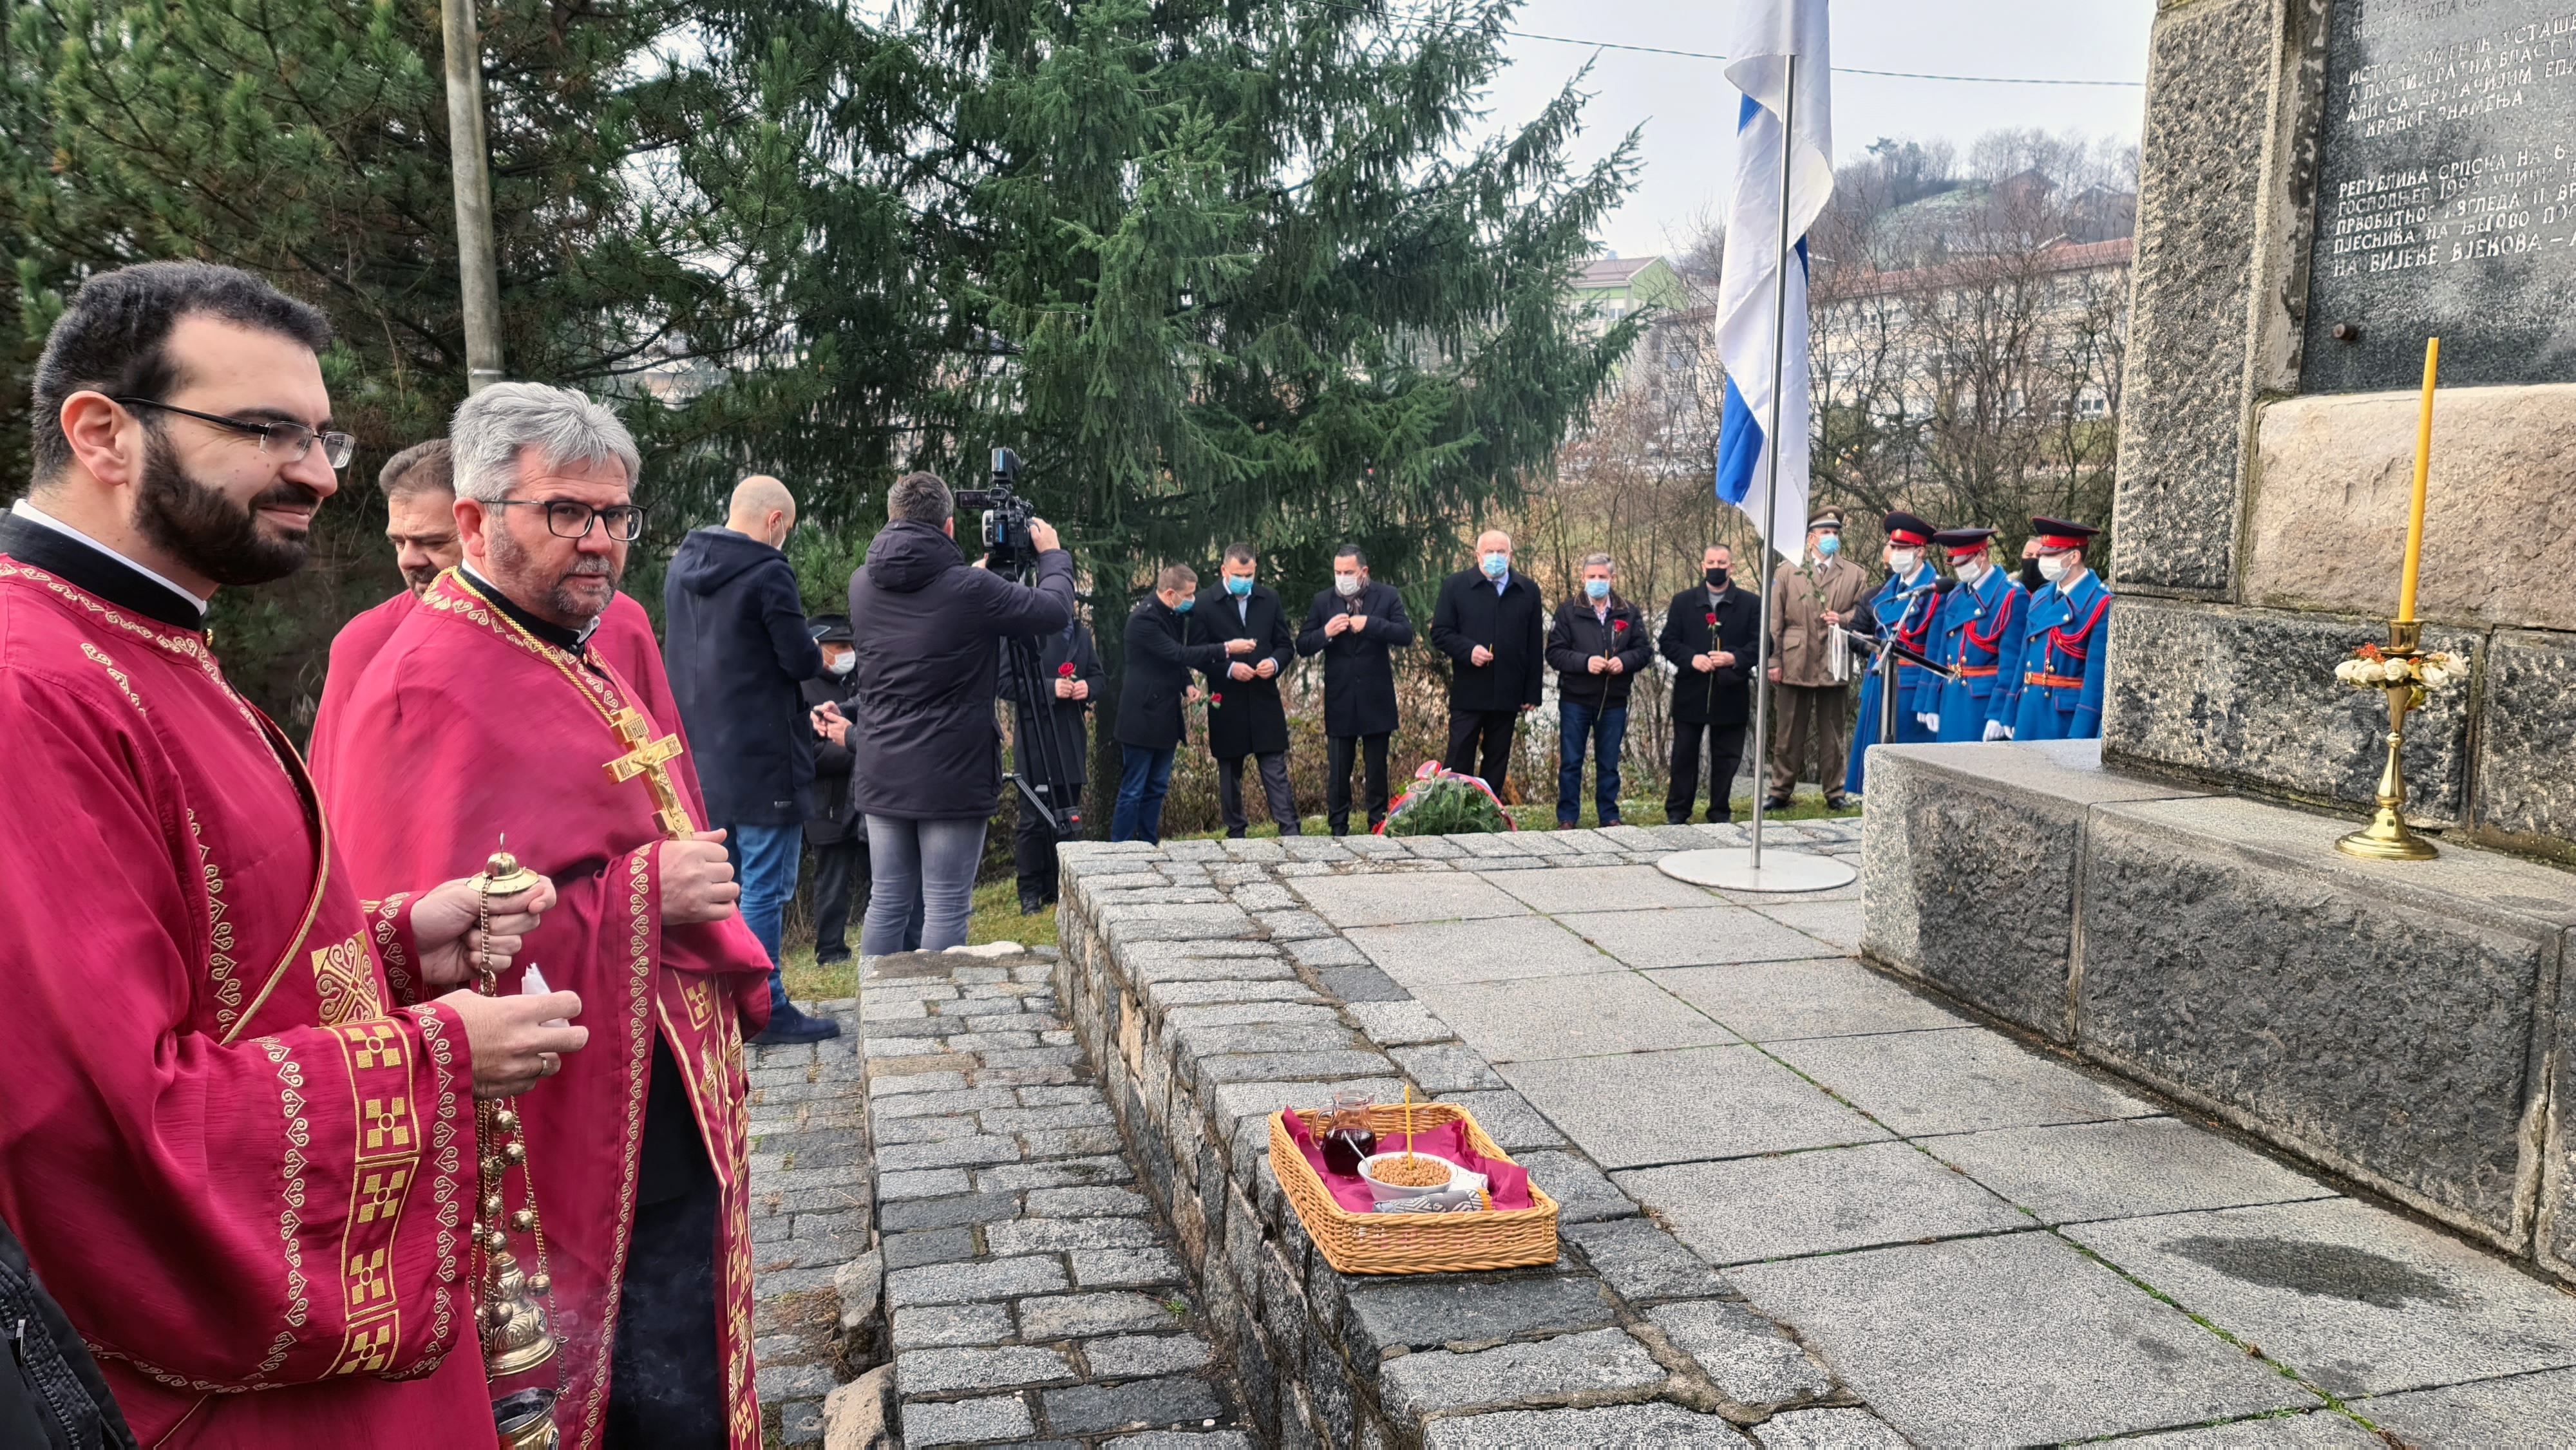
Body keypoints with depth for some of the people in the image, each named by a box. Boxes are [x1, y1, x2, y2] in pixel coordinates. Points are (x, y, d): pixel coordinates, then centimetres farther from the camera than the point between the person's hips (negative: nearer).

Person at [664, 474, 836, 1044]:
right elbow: (801, 660, -16)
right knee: (766, 886, -2)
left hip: (700, 754, 8)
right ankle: (765, 1009, 3)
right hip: (762, 758, -8)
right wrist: (817, 655, 7)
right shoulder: (768, 573, -16)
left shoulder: (681, 565, 10)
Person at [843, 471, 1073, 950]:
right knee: (946, 908, 1)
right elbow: (1055, 610, -4)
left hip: (881, 775, 6)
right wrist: (1053, 554, 14)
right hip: (951, 778, -6)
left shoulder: (862, 585, 1)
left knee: (887, 902, 13)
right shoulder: (968, 589, -16)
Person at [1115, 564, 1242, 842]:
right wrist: (1226, 649, -24)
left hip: (1166, 717, 9)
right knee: (1132, 792, -3)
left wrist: (1187, 685, 1)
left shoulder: (1174, 614, 9)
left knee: (1156, 788, 14)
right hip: (1143, 716, -9)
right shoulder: (1144, 618, -19)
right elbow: (1178, 654, -25)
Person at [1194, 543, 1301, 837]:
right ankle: (1235, 835, 21)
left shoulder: (1269, 599, 7)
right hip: (1226, 704, -1)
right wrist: (1229, 667, -19)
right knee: (1230, 775, 10)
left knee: (1276, 772, -2)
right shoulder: (1205, 604, -3)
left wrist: (1274, 663, -11)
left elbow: (1286, 644, 10)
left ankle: (1290, 833, -1)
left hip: (1265, 701, 1)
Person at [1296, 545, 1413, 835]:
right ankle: (1338, 830, 15)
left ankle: (1378, 828, 20)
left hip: (1376, 700, -1)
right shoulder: (1323, 601, 4)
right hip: (1339, 702, 1)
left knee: (1377, 770, 10)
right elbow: (1302, 646, 1)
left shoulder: (1387, 596, 0)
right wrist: (1325, 633, -18)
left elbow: (1406, 635, -10)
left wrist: (1370, 624, -20)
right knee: (1337, 773, 6)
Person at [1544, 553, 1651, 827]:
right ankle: (1567, 817, 13)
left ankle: (1609, 815, 21)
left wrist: (1624, 661, -16)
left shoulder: (1629, 614, 5)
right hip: (1575, 700, -1)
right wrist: (1585, 662, -21)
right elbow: (1554, 653, -7)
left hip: (1614, 702, 1)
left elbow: (1644, 651, 4)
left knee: (1609, 763, 10)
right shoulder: (1568, 611, -1)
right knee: (1570, 762, 4)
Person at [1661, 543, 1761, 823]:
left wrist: (1734, 658, -19)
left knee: (1726, 757, 7)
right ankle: (1677, 812, 13)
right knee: (1684, 754, 5)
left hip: (1731, 695, 0)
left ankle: (1720, 812, 19)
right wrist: (1691, 658, -16)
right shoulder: (1683, 601, 6)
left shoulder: (1750, 604, 5)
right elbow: (1667, 641, 2)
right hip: (1690, 693, 0)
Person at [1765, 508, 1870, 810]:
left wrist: (1843, 619, -9)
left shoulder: (1855, 575, 11)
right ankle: (1780, 791, 11)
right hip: (1795, 665, -1)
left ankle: (1834, 792, 14)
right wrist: (1773, 660, -5)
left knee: (1833, 734, 6)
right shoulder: (1786, 571, 7)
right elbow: (1774, 619, 3)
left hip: (1835, 666, 1)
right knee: (1790, 733, 4)